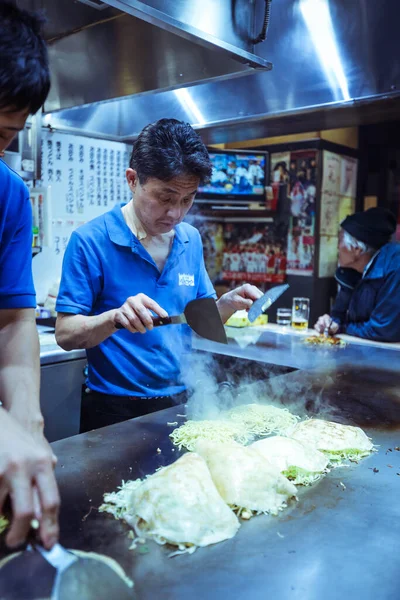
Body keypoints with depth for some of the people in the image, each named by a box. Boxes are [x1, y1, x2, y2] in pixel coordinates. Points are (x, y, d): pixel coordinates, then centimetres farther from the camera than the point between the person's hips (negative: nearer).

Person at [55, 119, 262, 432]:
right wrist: (115, 318, -33)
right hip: (116, 408, -5)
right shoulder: (90, 240, -15)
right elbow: (66, 333, -15)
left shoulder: (191, 239, 1)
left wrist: (228, 303, -10)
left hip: (182, 401, 5)